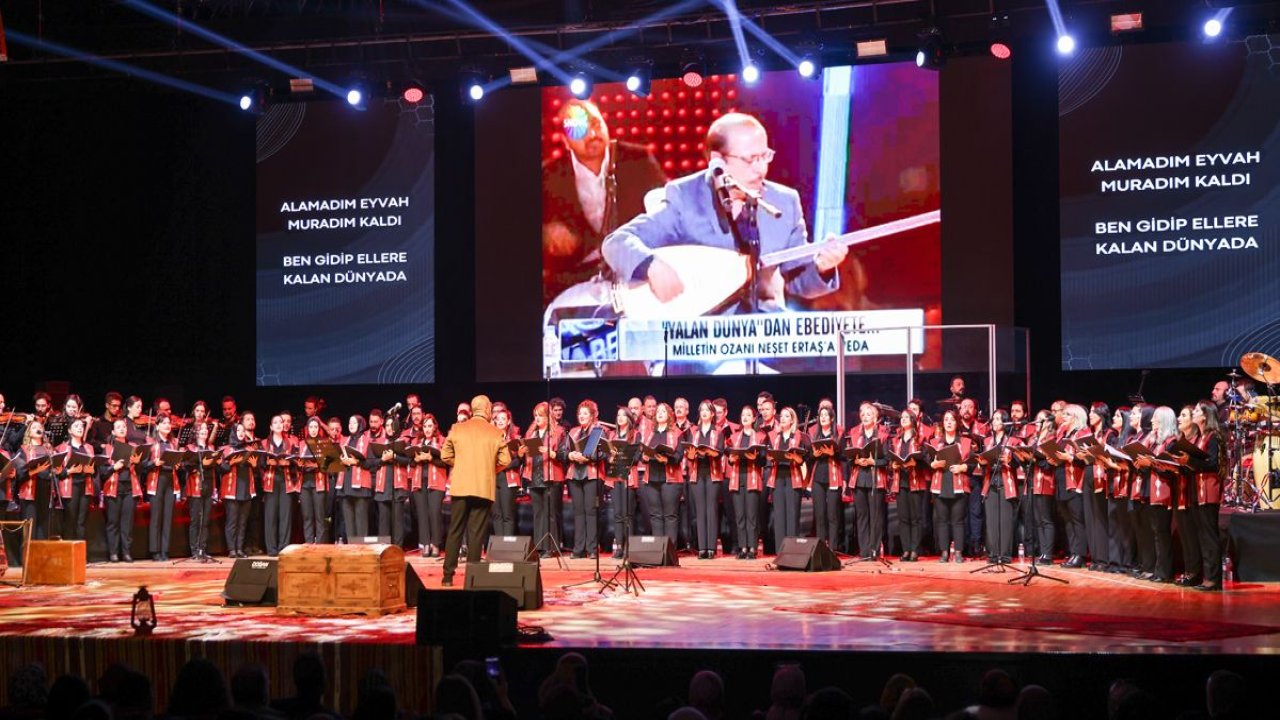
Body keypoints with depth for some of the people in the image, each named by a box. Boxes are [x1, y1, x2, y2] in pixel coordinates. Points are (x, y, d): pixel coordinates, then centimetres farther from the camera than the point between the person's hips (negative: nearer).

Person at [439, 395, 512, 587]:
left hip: (460, 487, 1)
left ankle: (448, 576, 6)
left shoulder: (457, 429, 2)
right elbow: (505, 461, -2)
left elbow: (445, 455, 5)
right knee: (476, 533, 2)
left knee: (455, 531, 8)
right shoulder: (496, 433, -2)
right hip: (484, 488, -1)